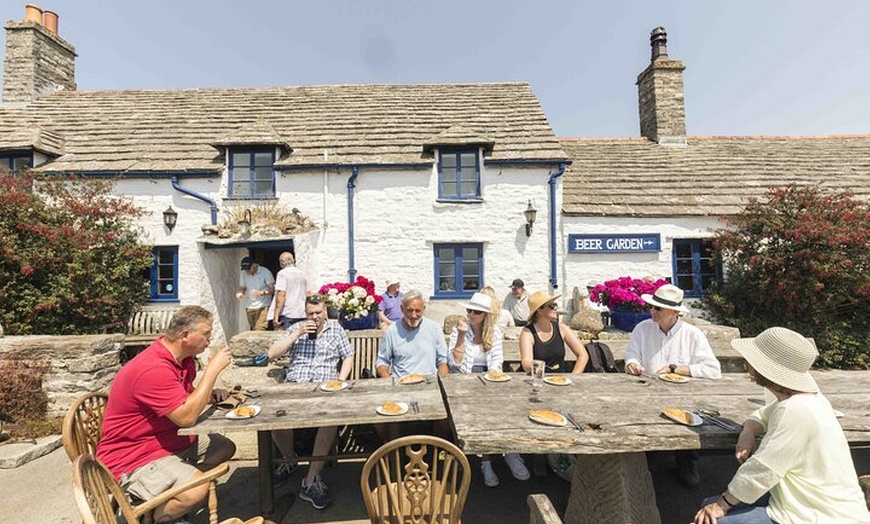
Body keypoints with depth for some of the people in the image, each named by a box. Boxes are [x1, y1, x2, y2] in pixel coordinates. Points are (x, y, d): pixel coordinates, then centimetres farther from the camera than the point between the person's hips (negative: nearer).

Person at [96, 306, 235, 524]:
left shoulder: (183, 357, 0)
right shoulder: (153, 369, -29)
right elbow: (186, 417, -31)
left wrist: (210, 394, -5)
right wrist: (213, 369, -28)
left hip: (167, 440, 10)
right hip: (131, 459, -10)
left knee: (225, 447, 10)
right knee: (197, 488, -28)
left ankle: (171, 506, 9)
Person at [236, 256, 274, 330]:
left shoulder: (265, 272, -10)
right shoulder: (243, 274, 5)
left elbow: (272, 289, -10)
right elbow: (242, 287, 15)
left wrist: (261, 292, -28)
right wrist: (240, 293, -9)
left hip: (262, 306, -5)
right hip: (249, 307, 5)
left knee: (259, 331, -16)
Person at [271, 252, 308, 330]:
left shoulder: (283, 273, -5)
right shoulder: (302, 273, 14)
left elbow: (281, 295, -14)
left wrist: (276, 315, -14)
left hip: (287, 315, -6)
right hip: (302, 315, 6)